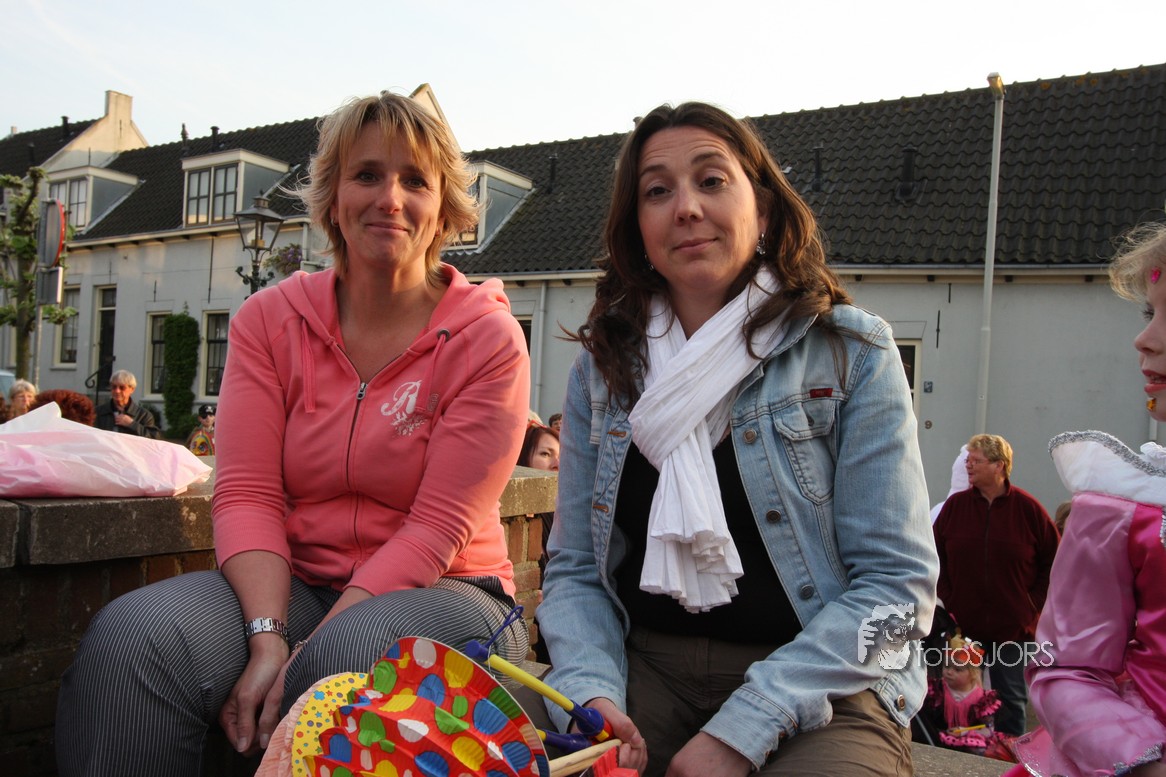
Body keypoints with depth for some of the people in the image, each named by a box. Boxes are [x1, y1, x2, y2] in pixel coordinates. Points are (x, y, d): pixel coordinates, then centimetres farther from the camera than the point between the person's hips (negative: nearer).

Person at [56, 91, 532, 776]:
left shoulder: (489, 339, -6)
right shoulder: (271, 319, 6)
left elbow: (436, 529, -12)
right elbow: (247, 494, -3)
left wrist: (306, 655, -20)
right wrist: (268, 636, -19)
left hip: (438, 590, -2)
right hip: (291, 586, 3)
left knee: (352, 652, -36)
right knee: (129, 638, -24)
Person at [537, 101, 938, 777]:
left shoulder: (850, 354, -6)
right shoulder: (603, 369, 3)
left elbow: (897, 582, -10)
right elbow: (575, 570, 4)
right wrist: (591, 693, -16)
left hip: (821, 686, -1)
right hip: (646, 665, 2)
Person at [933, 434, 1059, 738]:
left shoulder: (1028, 508, -5)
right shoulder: (955, 505, 0)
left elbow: (1054, 560, 3)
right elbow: (935, 558, 6)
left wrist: (1033, 602, -3)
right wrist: (946, 600, -1)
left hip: (1012, 625, -1)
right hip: (963, 624, 2)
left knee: (1011, 698, 10)